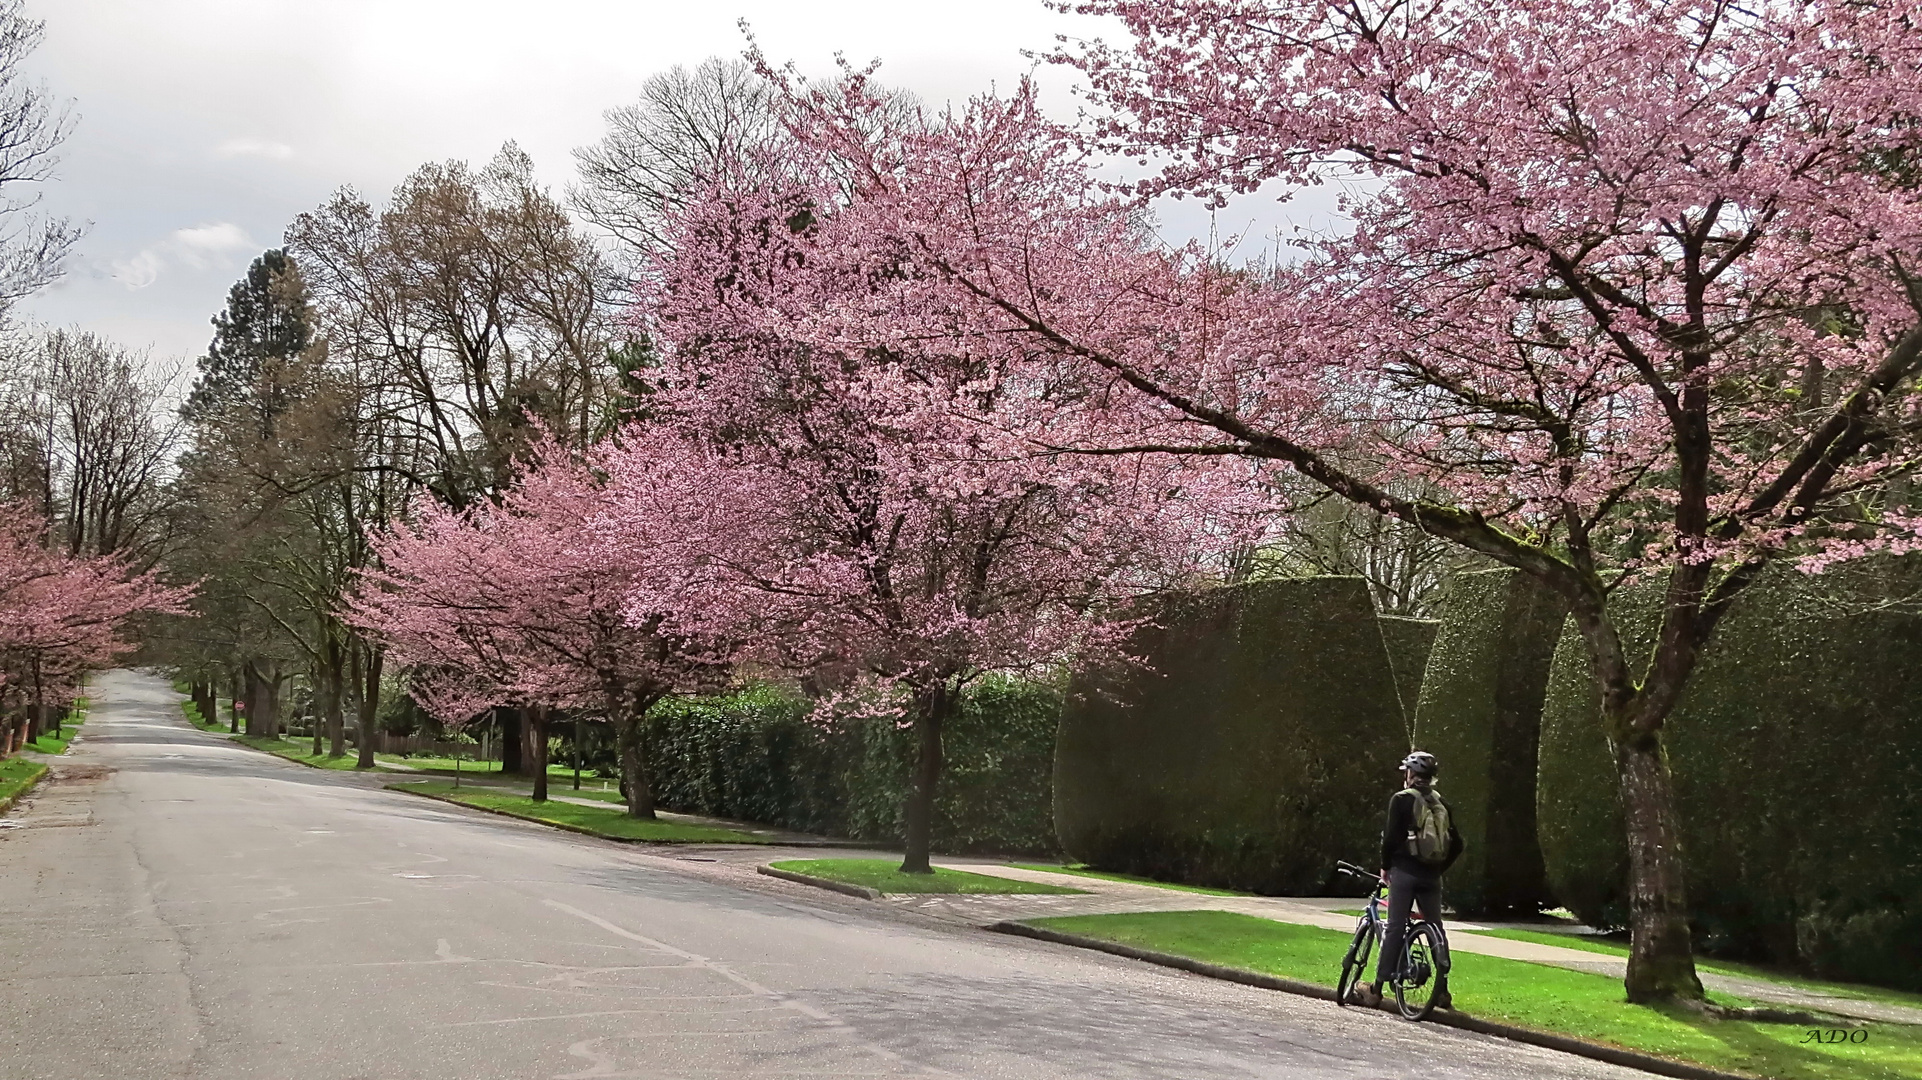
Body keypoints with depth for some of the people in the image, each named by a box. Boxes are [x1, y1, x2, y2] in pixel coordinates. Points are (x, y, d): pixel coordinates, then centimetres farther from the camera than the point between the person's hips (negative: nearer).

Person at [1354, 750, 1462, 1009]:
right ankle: (1442, 991, 12)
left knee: (1395, 928, -4)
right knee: (1436, 929, 11)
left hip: (1405, 871, -5)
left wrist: (1385, 867, 3)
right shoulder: (1440, 803, 11)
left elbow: (1391, 837, -10)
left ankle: (1377, 988, -3)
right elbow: (1456, 845, 10)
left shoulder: (1402, 799, -5)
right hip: (1432, 876, 5)